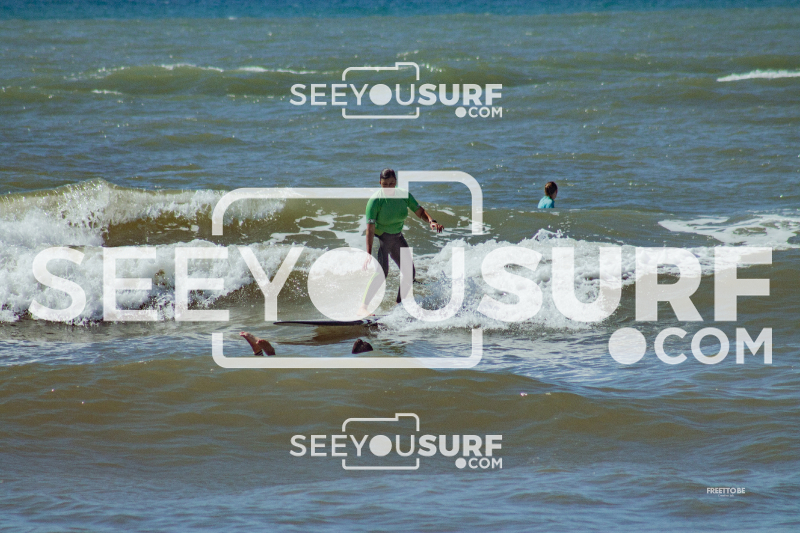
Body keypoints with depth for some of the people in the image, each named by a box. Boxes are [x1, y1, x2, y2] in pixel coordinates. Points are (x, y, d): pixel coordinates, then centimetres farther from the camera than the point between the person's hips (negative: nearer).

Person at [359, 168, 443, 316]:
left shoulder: (403, 195, -8)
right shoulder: (375, 200, -24)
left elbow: (419, 211, -1)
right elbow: (370, 228, -28)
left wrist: (431, 221, -24)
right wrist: (369, 254, -36)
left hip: (397, 237, 6)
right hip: (380, 238, -6)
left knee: (410, 273, 9)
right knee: (381, 272, -27)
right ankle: (363, 308, -30)